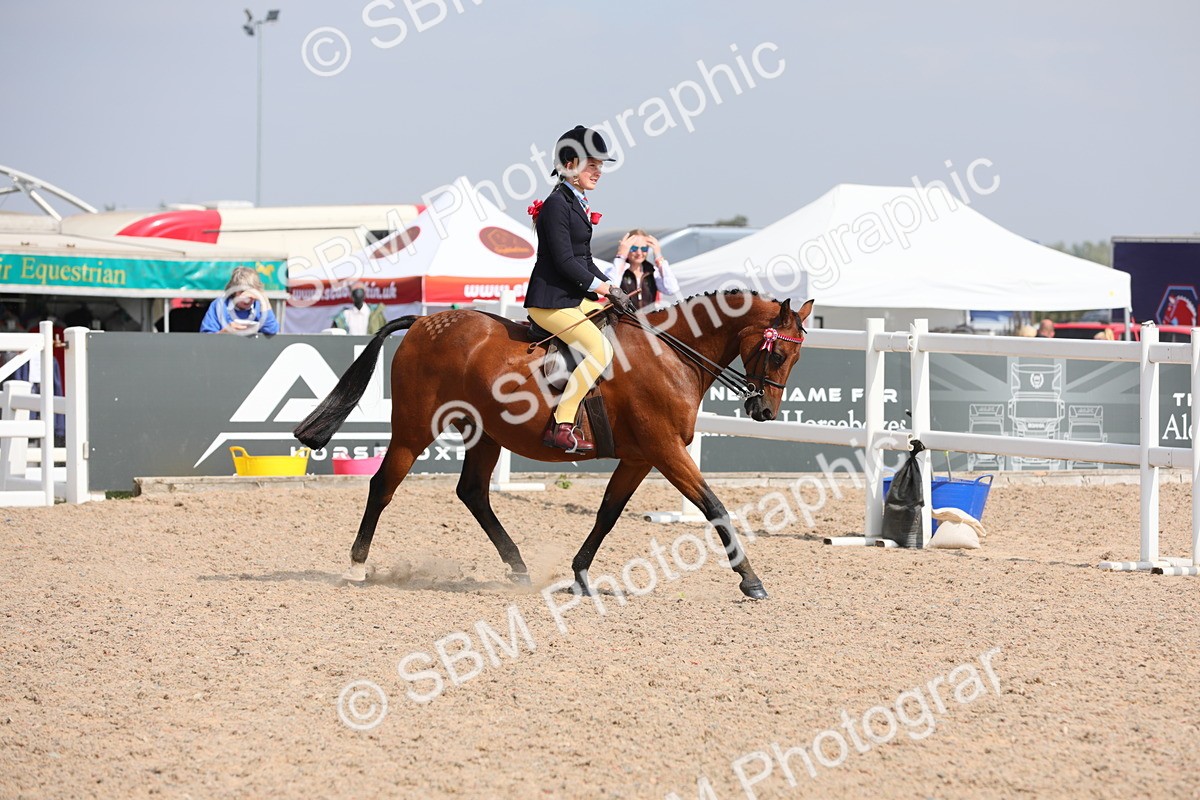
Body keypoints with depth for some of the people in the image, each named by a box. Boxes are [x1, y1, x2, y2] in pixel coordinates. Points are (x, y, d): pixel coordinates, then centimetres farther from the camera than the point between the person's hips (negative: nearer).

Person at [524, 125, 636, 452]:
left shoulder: (577, 203, 16)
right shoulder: (556, 204, -14)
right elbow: (564, 261, -20)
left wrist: (613, 290, 6)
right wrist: (604, 287, -15)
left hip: (575, 297, 10)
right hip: (550, 300, -10)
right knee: (600, 349, -23)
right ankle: (561, 427, -21)